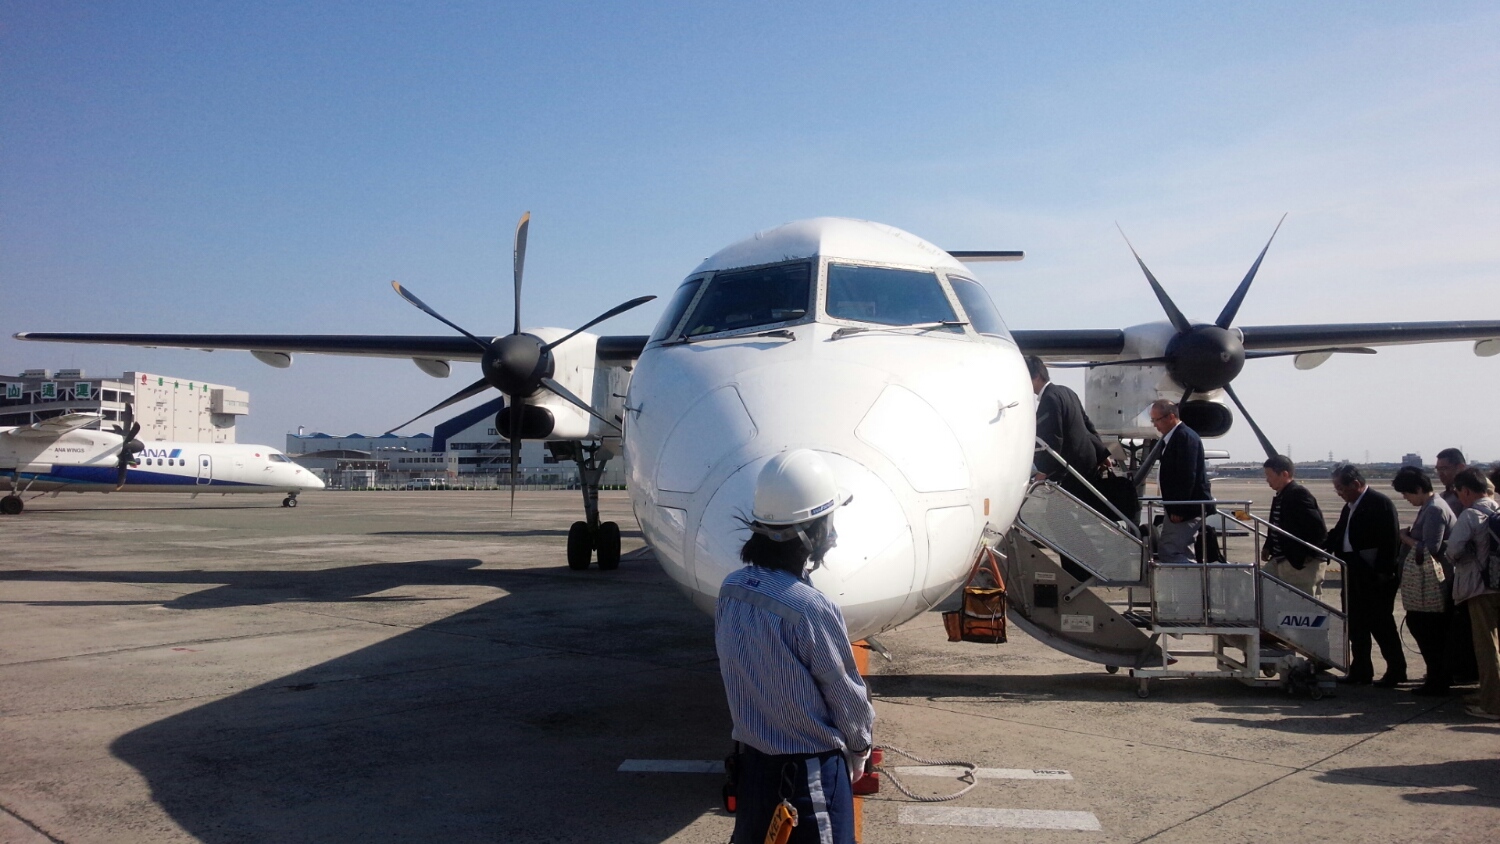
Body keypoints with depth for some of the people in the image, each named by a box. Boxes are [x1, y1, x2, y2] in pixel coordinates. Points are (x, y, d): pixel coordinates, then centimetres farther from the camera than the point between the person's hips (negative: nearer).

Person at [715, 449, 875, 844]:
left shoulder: (730, 591, -8)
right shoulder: (813, 609, -27)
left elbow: (743, 678, 4)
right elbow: (847, 695, -13)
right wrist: (861, 745, 6)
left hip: (751, 760, 6)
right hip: (811, 770, -6)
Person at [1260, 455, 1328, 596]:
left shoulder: (1299, 494, -17)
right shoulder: (1280, 496, 11)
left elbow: (1318, 526, -22)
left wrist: (1311, 555, -16)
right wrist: (1268, 547, 9)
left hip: (1302, 563, -10)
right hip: (1280, 561, 10)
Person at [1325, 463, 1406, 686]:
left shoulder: (1380, 504, -14)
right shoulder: (1350, 507, 13)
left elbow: (1390, 541, -18)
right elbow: (1337, 535, 16)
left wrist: (1384, 573, -20)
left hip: (1375, 577, -9)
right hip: (1354, 575, 9)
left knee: (1381, 624, 0)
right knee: (1356, 625, 12)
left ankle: (1396, 670, 12)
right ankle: (1360, 671, 20)